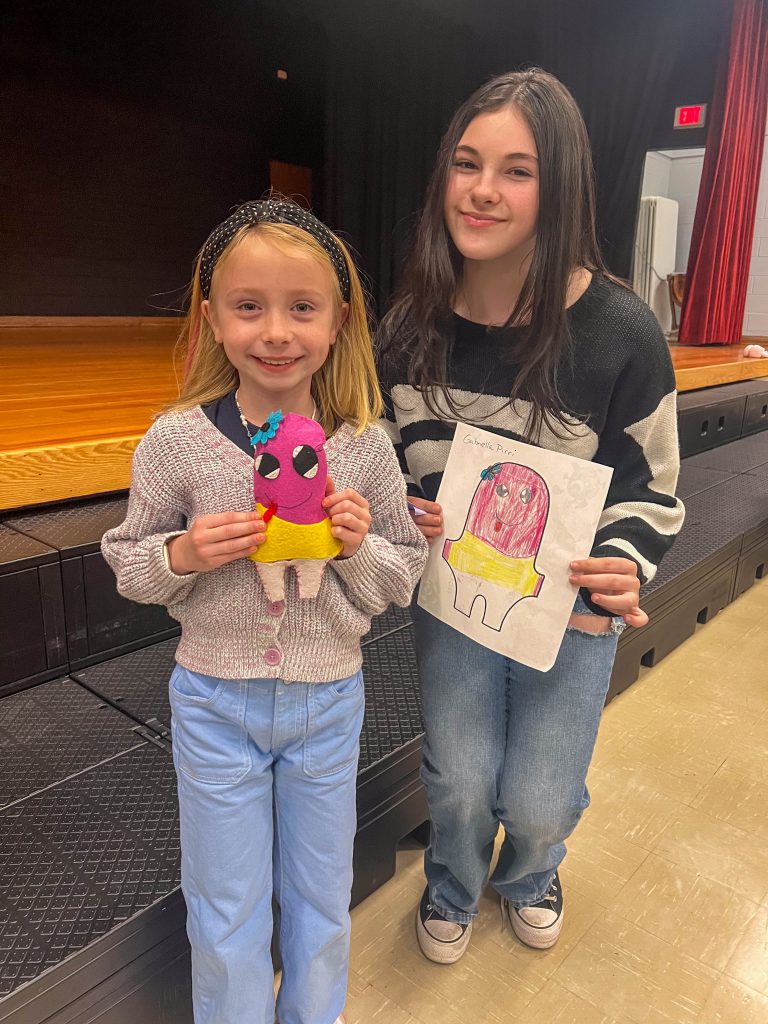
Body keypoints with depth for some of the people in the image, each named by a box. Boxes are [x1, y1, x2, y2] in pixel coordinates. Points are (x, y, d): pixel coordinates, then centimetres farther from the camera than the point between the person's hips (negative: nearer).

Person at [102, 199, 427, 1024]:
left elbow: (404, 578, -1)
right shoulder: (176, 441, -13)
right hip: (215, 701, -1)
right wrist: (182, 555, -22)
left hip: (329, 700, 2)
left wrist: (360, 547, -21)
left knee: (322, 903, 24)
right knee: (226, 914, 18)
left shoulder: (364, 447, -11)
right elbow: (129, 562, -1)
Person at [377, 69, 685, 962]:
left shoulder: (620, 331, -17)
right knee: (459, 780, 11)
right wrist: (399, 515, -15)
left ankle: (530, 877, 50)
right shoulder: (413, 324, -9)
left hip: (569, 603, -1)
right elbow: (384, 454, 5)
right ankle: (452, 893, 48)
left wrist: (625, 564, -26)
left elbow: (649, 485, -7)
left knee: (540, 799, 9)